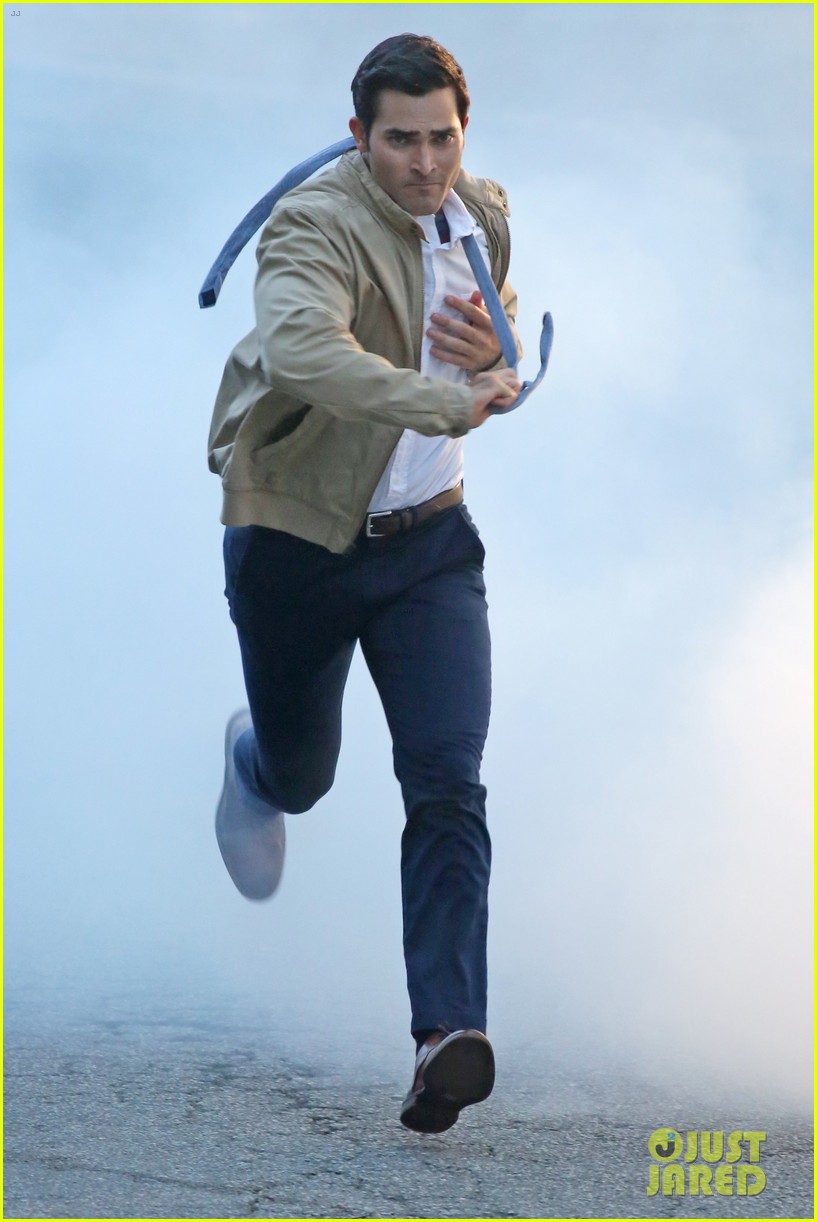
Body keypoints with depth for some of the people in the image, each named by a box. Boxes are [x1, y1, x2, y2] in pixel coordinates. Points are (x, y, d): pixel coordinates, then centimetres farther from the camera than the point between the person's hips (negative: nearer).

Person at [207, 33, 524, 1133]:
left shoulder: (484, 217, 3)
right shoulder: (318, 224, -21)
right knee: (300, 777, 15)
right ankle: (249, 757, 54)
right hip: (297, 539, -4)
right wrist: (445, 399, -50)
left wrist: (492, 356, -8)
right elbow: (301, 349, -42)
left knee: (449, 783, -12)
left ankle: (448, 1031, -16)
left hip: (429, 540, 4)